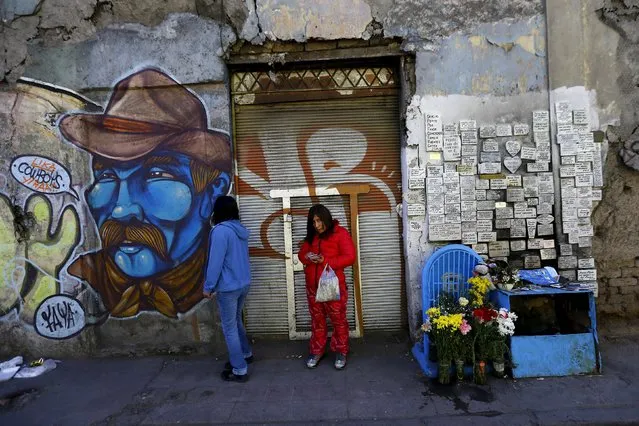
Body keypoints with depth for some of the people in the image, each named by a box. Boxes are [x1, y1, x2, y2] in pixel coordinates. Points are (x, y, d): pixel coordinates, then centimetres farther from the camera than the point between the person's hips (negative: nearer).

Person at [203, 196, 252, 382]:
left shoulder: (220, 231, -19)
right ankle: (245, 354, 39)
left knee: (229, 328, 4)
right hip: (244, 283, 8)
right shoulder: (241, 230, 7)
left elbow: (215, 261, -19)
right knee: (236, 321, 25)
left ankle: (240, 370, 12)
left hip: (228, 287, -8)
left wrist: (208, 286, -10)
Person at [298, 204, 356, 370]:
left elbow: (350, 257, -14)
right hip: (313, 286, 5)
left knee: (338, 319, 4)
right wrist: (307, 257, -10)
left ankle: (340, 352, 20)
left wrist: (325, 260, -22)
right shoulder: (311, 236, 12)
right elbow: (301, 253, 15)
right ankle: (316, 351, 26)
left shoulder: (340, 233, -7)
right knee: (317, 319, 14)